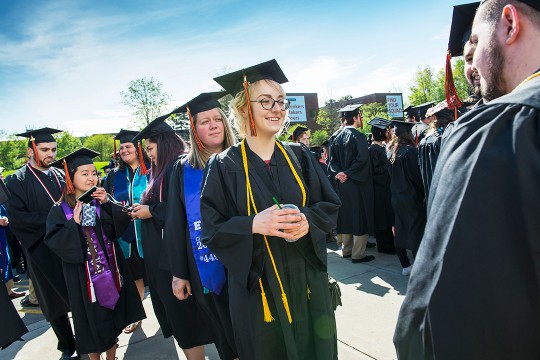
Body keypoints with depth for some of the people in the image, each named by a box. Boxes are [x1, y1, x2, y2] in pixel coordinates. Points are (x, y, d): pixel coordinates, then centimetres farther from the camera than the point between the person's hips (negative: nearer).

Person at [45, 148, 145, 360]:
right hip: (83, 276, -3)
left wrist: (107, 204, -19)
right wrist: (74, 224, -23)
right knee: (92, 320, 9)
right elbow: (53, 241, -13)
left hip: (110, 270, 3)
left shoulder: (102, 202, 2)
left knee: (113, 314, 15)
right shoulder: (60, 210, -6)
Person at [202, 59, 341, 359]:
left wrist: (307, 220, -16)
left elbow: (330, 206, 4)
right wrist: (254, 224, -25)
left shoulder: (300, 157, 2)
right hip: (258, 286, -3)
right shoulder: (224, 166, -8)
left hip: (307, 279, 3)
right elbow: (212, 230, -9)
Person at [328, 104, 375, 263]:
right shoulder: (358, 136, -13)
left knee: (346, 216, 15)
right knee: (360, 217, 0)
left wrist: (338, 173, -8)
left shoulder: (338, 137, 8)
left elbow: (332, 160, 5)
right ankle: (358, 254, 5)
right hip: (357, 183, -7)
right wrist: (347, 173, -16)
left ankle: (347, 249, 24)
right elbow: (362, 159, -22)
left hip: (342, 184, 7)